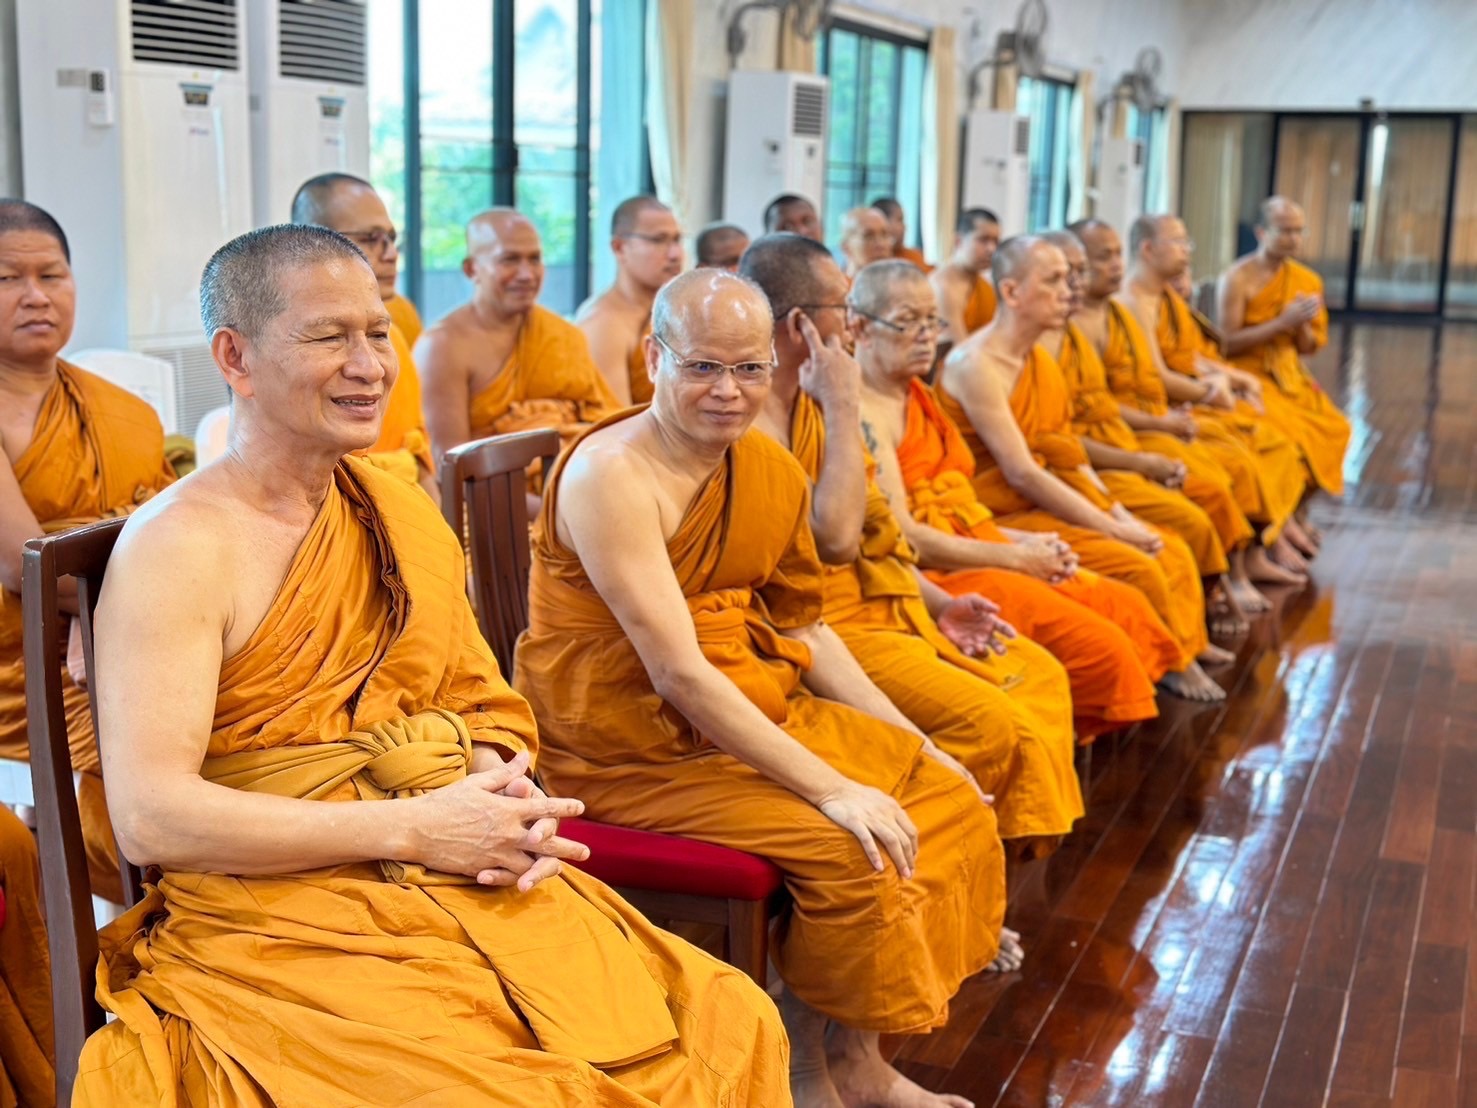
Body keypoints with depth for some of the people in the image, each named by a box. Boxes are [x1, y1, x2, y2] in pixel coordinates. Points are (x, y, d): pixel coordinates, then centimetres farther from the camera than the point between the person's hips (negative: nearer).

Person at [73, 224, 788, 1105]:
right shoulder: (177, 547, -9)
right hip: (275, 919, -6)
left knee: (730, 1024, -13)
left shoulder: (405, 513, 13)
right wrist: (411, 828, -18)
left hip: (465, 880, 6)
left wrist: (509, 801, -5)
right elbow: (152, 817, -16)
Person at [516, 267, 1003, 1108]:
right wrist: (828, 785, -26)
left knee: (948, 802, -1)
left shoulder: (771, 468, 3)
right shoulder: (611, 474, -21)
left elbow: (804, 626, 13)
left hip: (752, 710, 8)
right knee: (847, 846, -22)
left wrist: (914, 747, 5)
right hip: (628, 744, -8)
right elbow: (678, 673, -26)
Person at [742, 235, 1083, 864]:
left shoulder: (808, 402, 10)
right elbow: (834, 537, -29)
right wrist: (843, 408, -22)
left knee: (1038, 672, 8)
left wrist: (938, 603, 7)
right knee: (987, 719, -21)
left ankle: (1024, 845, 15)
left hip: (874, 601, 10)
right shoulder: (743, 422, -21)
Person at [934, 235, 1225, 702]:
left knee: (1172, 551, -1)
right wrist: (1111, 528, -18)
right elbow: (1020, 473, -22)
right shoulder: (975, 365, -18)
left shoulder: (1042, 360, 10)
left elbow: (1069, 458, 11)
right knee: (1138, 568, -17)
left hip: (1048, 502, 9)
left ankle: (1181, 659, 9)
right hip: (1001, 518, -9)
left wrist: (1120, 514, -3)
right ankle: (1173, 665, 5)